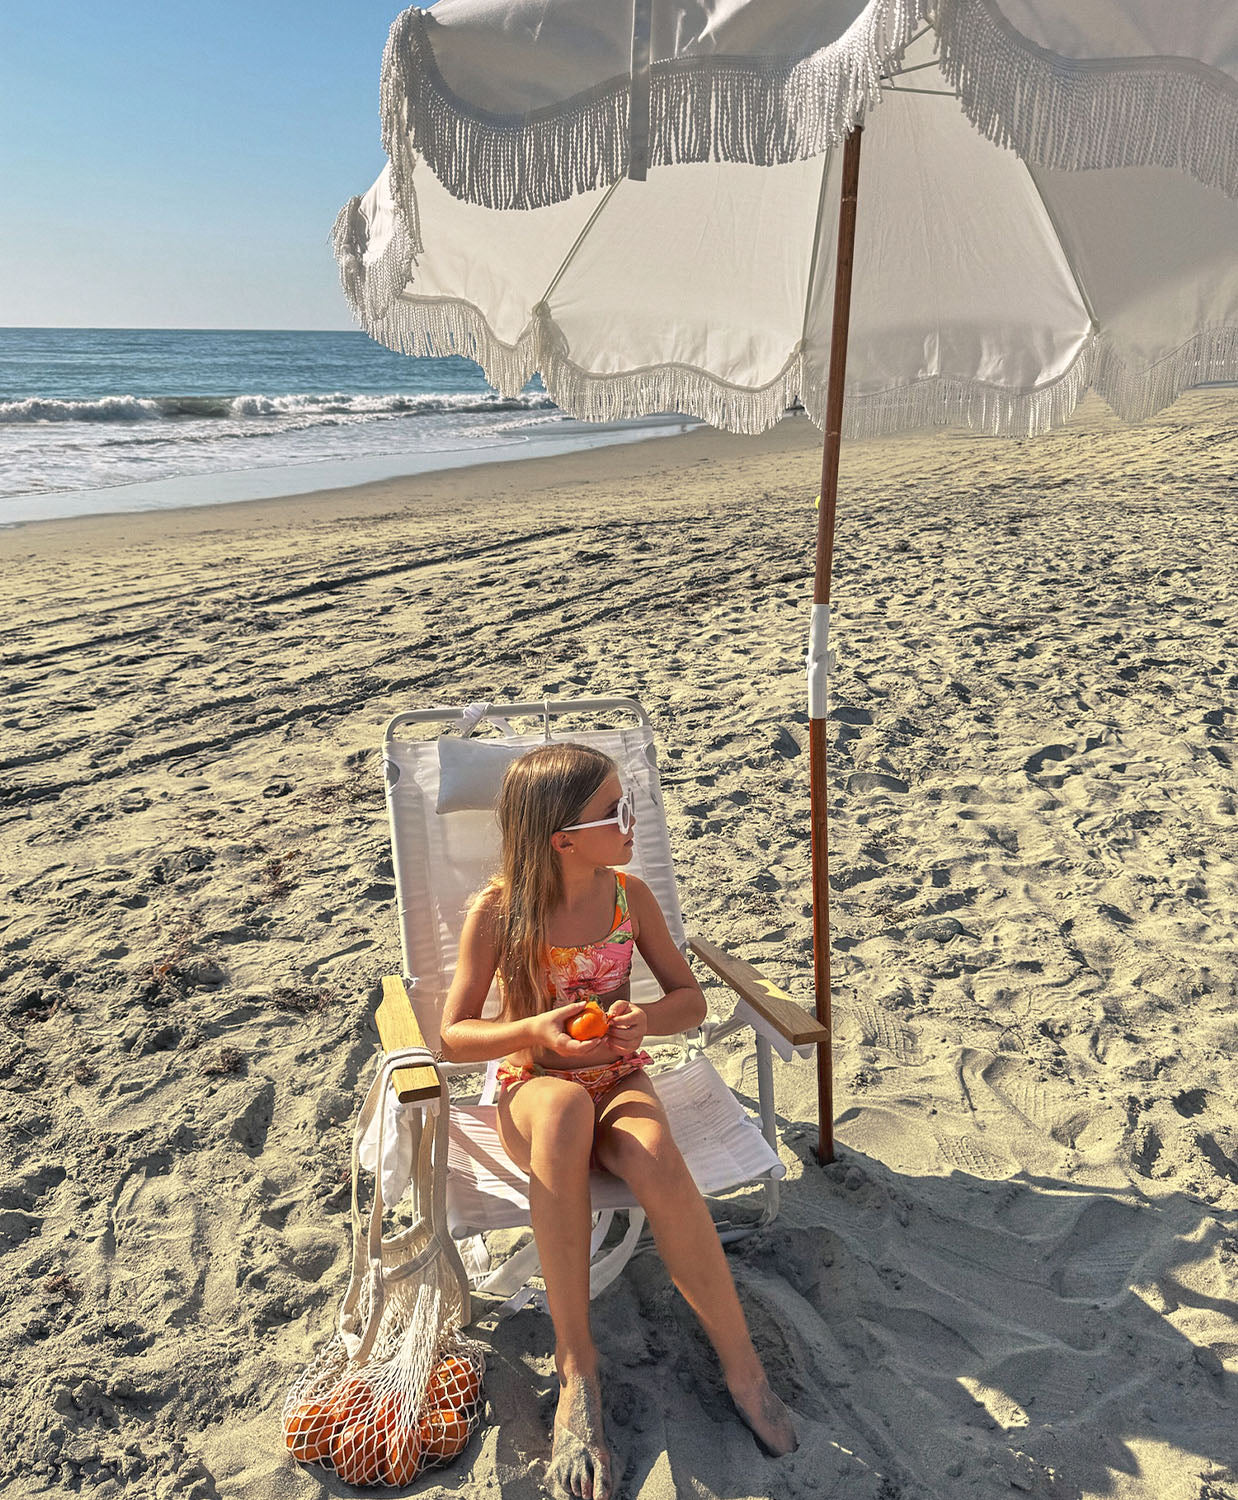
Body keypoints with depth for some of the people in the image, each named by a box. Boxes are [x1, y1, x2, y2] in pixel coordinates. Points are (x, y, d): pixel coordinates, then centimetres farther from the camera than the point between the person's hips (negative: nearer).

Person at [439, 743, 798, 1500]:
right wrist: (534, 1032, -27)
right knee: (565, 1107, -40)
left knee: (657, 1161, -34)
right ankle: (578, 1369, -30)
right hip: (531, 1089, -2)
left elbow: (691, 997, 3)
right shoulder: (498, 912, -13)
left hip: (620, 1079, 2)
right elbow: (453, 1035, -8)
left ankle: (741, 1362, -16)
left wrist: (646, 1019, -20)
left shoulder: (629, 895, -5)